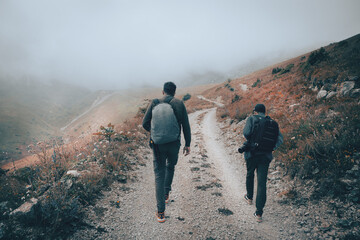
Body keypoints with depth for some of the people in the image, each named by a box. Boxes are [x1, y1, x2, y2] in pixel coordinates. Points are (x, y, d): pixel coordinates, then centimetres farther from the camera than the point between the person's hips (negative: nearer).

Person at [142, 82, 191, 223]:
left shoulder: (154, 104, -2)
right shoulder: (179, 104, -3)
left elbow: (145, 123, 2)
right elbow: (186, 126, -2)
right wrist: (187, 144, 6)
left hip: (158, 144, 0)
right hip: (174, 144, 1)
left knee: (159, 175, 7)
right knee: (170, 167, 30)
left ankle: (161, 212, 6)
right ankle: (166, 194, 37)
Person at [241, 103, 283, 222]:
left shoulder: (251, 119, -1)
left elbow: (246, 133, -17)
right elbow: (280, 138, 0)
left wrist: (251, 142, 0)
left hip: (252, 154, -2)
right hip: (265, 156, 2)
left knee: (249, 175, 25)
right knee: (262, 183, 2)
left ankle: (249, 197, 46)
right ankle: (259, 213, 1)